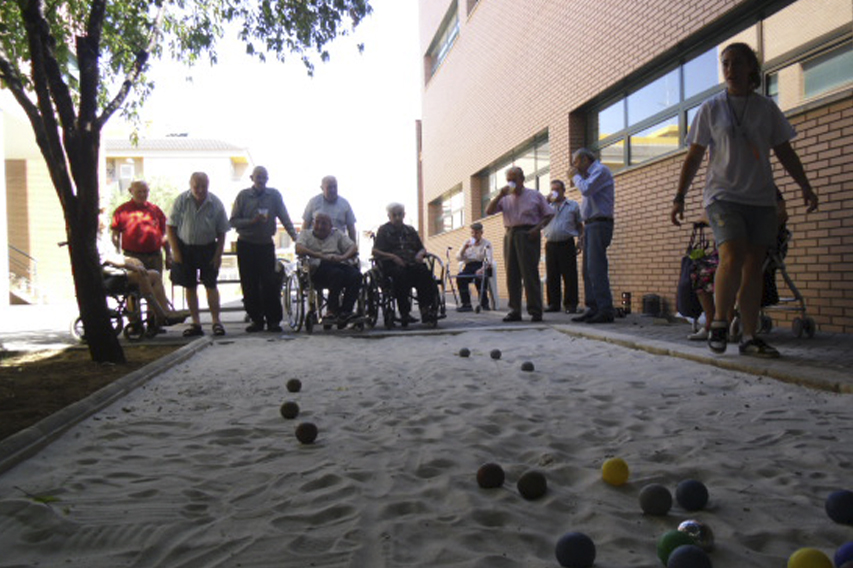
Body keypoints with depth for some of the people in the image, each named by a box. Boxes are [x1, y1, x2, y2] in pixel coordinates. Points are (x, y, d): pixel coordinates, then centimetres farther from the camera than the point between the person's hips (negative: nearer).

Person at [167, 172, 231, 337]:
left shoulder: (216, 203, -9)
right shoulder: (181, 201, -8)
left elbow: (221, 232, -1)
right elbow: (170, 227, -2)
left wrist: (218, 254, -6)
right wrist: (175, 251, -7)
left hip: (208, 248, -1)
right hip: (185, 248, 1)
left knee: (211, 285, -1)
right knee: (190, 287, 6)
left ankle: (216, 321, 8)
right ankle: (196, 323, 14)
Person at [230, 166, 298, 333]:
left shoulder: (274, 195, 2)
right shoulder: (243, 195, 1)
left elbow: (284, 218, 1)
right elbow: (233, 221, -1)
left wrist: (295, 237, -11)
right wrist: (252, 221, -16)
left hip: (266, 245, 0)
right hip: (246, 245, 0)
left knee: (270, 283, -5)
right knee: (249, 285, 2)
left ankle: (273, 320, 1)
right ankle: (256, 320, 11)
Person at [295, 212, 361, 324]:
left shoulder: (337, 234, 29)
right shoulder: (306, 234, 22)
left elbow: (353, 247, 14)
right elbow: (299, 249, -2)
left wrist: (342, 257, -9)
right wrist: (322, 256, -14)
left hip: (340, 264, 3)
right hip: (319, 267, -3)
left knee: (356, 275, -29)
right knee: (337, 273, -36)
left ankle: (345, 312, -30)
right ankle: (333, 309, -26)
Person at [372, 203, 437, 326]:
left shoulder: (410, 230, 27)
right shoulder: (383, 230, 14)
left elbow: (422, 248, 28)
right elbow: (375, 252, 3)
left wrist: (420, 254, 2)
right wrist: (392, 256, -13)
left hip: (411, 263, 4)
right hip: (392, 265, -3)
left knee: (424, 272, -31)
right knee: (401, 274, -39)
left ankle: (426, 309, -36)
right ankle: (404, 313, -38)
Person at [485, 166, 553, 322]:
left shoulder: (535, 195, 8)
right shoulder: (505, 199, 16)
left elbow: (549, 214, 7)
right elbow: (489, 211, 6)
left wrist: (537, 228, -9)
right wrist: (500, 195, -3)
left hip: (528, 235, -4)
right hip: (511, 236, 4)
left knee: (530, 274, -8)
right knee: (512, 274, 3)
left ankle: (535, 311, -5)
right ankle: (515, 311, 8)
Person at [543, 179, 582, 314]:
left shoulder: (573, 205, 11)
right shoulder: (548, 206, 17)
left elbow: (580, 225, 11)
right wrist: (547, 201, -2)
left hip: (566, 244, -2)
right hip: (551, 245, 3)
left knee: (569, 276, -5)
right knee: (551, 276, 3)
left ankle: (570, 304, 0)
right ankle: (553, 304, 9)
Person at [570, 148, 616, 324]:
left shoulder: (600, 170, -6)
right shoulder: (591, 173, 23)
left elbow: (586, 189, -19)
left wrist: (576, 177, -2)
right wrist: (578, 177, 15)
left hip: (599, 224, -10)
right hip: (590, 225, 10)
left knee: (596, 269, -15)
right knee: (588, 270, 8)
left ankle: (606, 311, -15)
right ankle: (593, 309, 11)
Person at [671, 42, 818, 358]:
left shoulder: (767, 108, 12)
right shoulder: (711, 109, 6)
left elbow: (784, 151, 16)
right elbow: (694, 157, 6)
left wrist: (805, 186, 6)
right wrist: (679, 197, -1)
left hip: (761, 199, 3)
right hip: (723, 194, -3)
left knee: (753, 265, -1)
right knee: (732, 256, -22)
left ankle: (750, 337, 5)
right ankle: (719, 322, -4)